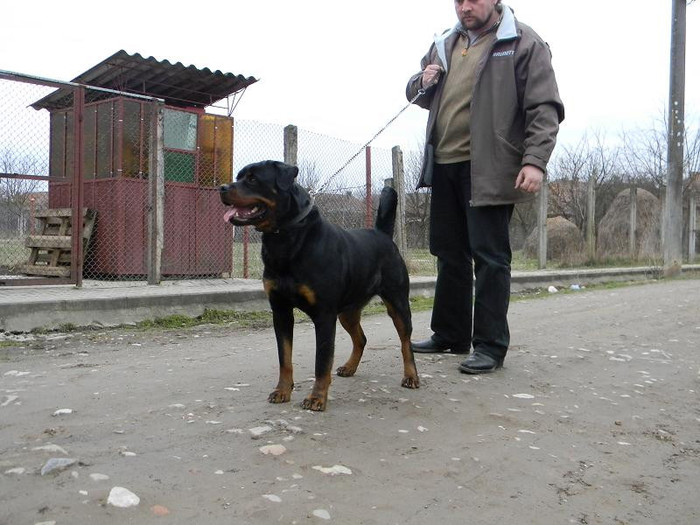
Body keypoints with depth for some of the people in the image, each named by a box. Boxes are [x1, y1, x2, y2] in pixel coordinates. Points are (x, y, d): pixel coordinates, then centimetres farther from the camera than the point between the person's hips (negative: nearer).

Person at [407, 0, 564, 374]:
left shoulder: (523, 44, -1)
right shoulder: (444, 45, 18)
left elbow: (544, 108, -8)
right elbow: (415, 93, 28)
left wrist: (535, 160, -20)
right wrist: (422, 83, 4)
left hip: (488, 170, -7)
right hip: (444, 165, 7)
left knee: (489, 257, -4)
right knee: (449, 252, 12)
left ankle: (490, 346, 5)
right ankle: (450, 335, 25)